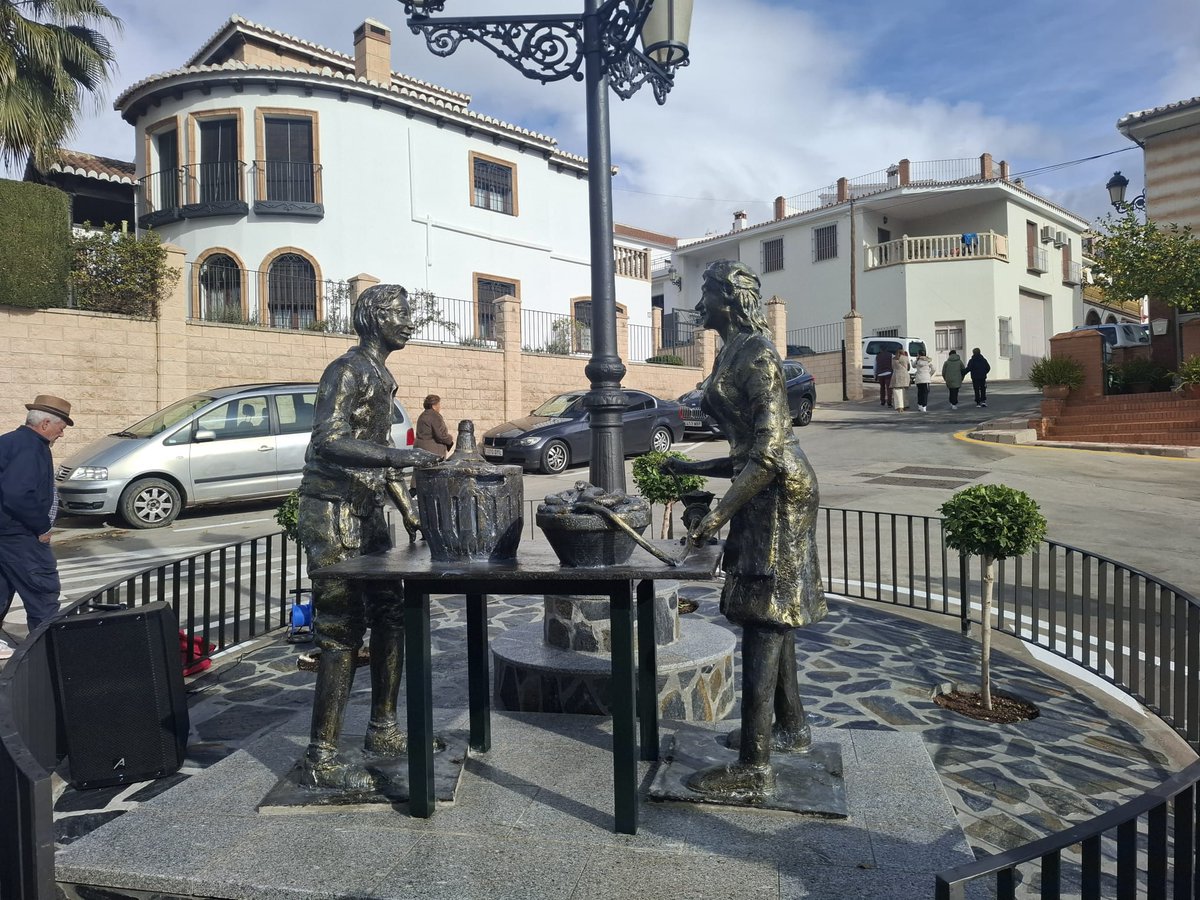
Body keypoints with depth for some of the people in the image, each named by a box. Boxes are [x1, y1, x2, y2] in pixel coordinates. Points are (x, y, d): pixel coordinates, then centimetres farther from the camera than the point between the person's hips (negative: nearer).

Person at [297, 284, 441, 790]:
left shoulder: (381, 377, 17)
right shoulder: (347, 370, -12)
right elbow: (326, 441, -25)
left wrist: (407, 509, 19)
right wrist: (393, 456, -35)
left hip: (367, 514, 9)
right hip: (332, 516, -9)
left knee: (391, 617, 12)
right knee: (342, 633, -7)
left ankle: (383, 729, 25)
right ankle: (321, 759, 3)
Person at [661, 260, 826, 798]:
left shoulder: (756, 352, -14)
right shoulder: (730, 355, 15)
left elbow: (768, 452, -22)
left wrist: (718, 515, -23)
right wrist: (691, 469, 20)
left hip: (780, 493, -10)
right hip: (766, 495, 10)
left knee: (763, 619, -7)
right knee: (772, 616, 17)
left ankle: (754, 768, 1)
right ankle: (791, 728, 33)